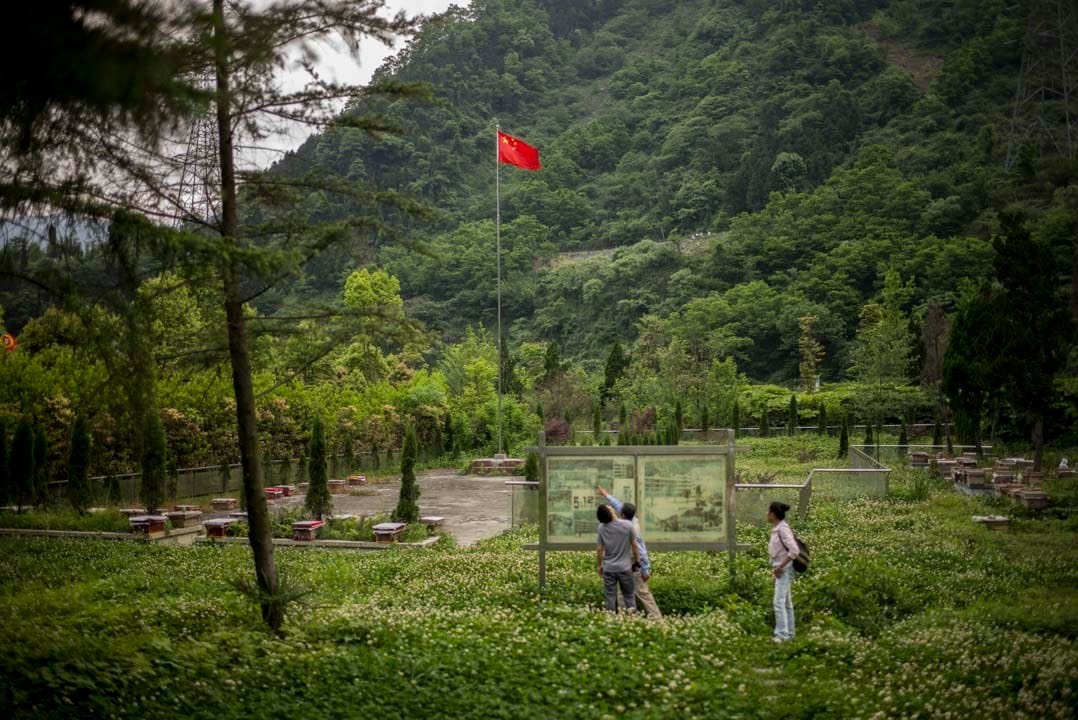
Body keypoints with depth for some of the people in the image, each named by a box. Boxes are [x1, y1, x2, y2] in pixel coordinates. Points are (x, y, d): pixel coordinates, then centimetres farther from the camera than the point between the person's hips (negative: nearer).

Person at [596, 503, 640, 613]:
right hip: (625, 567, -1)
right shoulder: (627, 525, -13)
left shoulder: (601, 528, -8)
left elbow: (599, 549, -1)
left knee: (610, 597, 8)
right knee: (629, 596, 12)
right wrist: (637, 560, 13)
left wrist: (600, 565, 13)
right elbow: (634, 545, -3)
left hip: (608, 568, 1)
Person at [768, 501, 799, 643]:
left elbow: (794, 550, -26)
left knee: (779, 602, -10)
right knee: (786, 602, 14)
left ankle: (782, 634, -7)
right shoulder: (776, 529, 8)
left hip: (784, 570, -10)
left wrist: (780, 567, -22)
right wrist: (777, 567, 11)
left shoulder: (783, 529, -19)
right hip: (780, 569, 10)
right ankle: (789, 633, 21)